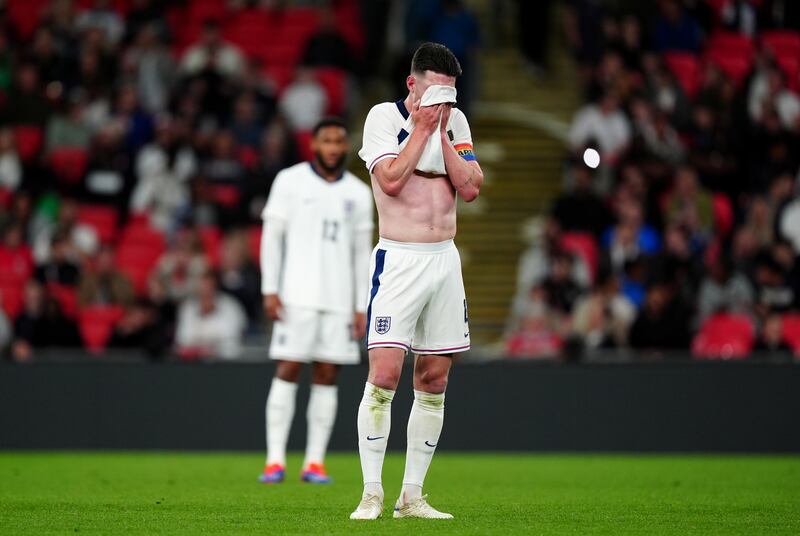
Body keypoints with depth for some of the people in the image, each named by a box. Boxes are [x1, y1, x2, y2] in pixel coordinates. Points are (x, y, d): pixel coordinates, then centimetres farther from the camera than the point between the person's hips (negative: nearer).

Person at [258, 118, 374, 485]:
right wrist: (270, 290, -7)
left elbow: (362, 253, 13)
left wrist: (361, 307, 7)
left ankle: (315, 463, 4)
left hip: (340, 300, 3)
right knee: (287, 372, -7)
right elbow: (272, 235, 1)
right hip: (297, 297, -3)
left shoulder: (359, 193, 11)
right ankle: (275, 461, -7)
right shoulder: (290, 181, 2)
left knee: (327, 376, 1)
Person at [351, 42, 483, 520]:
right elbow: (390, 178, -18)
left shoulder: (455, 121, 10)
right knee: (384, 376, -13)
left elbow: (471, 188, 1)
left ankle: (413, 496, 11)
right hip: (399, 261, -5)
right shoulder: (384, 117, -4)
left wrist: (442, 134, -5)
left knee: (434, 383, 5)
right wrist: (423, 127, -12)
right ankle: (372, 494, -8)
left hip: (446, 261, 5)